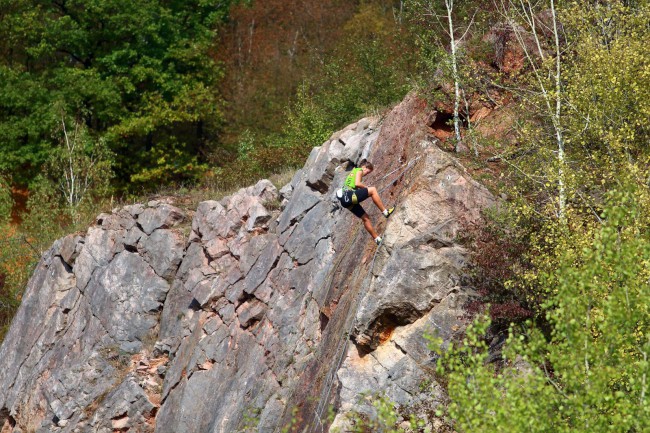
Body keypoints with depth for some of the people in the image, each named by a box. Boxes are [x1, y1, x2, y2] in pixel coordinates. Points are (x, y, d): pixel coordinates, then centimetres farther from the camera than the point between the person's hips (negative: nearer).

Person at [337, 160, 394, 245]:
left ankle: (377, 238, 14)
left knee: (365, 218, 13)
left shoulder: (353, 171, 30)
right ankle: (385, 211, -16)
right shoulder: (359, 170, 4)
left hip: (346, 200, 10)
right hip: (349, 195, -10)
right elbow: (357, 184, -13)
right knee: (373, 190, -14)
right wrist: (367, 187, 2)